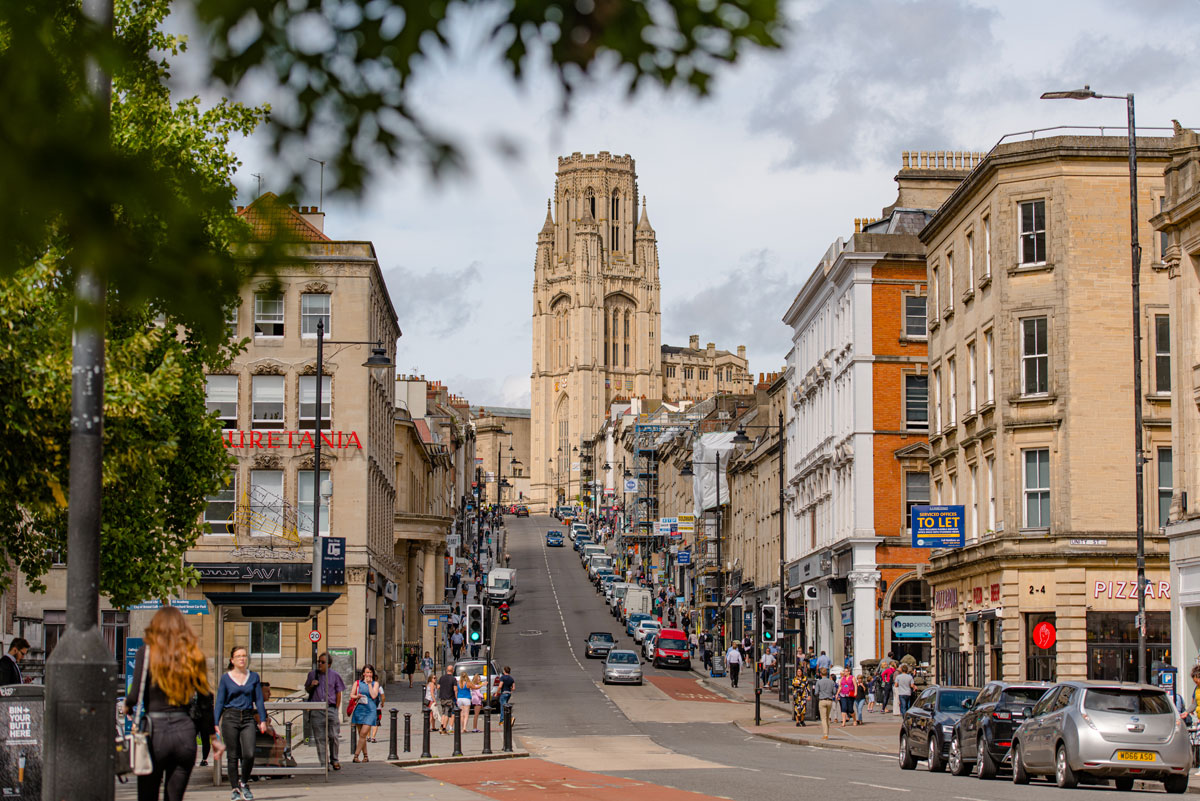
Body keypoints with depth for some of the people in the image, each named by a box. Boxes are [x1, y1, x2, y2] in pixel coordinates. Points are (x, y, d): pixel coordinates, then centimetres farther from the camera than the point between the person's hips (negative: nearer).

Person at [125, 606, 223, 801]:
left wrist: (128, 707, 11)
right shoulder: (193, 655, 6)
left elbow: (136, 695, -11)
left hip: (155, 731, -3)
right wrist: (214, 737, 13)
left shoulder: (147, 652, -3)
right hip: (185, 733, 3)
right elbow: (205, 698, 6)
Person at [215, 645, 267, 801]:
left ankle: (244, 783, 13)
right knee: (233, 755, 0)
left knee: (249, 754, -11)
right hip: (230, 718, -1)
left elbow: (258, 700, 12)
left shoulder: (253, 677, 9)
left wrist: (262, 720, 4)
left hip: (248, 718, 1)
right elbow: (219, 702, 5)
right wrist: (215, 724, -1)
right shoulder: (226, 678, 3)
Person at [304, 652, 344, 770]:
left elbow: (338, 692, 8)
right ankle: (323, 763, 3)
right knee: (320, 738, 0)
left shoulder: (334, 675, 5)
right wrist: (311, 686, -2)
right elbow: (307, 689, 21)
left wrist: (336, 709, 2)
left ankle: (334, 760, 14)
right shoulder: (312, 674, 9)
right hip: (316, 710, 1)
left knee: (333, 736, -2)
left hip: (331, 708, -1)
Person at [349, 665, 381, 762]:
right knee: (361, 734, 6)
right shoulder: (357, 683, 11)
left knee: (363, 734, -13)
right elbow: (351, 695, 7)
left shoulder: (375, 683, 7)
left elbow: (374, 696, -7)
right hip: (359, 709, 3)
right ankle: (365, 756, 15)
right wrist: (357, 696, -13)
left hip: (370, 710, -3)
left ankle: (356, 755, -14)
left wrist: (369, 684, -5)